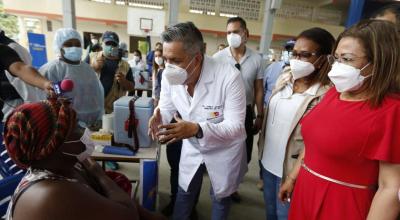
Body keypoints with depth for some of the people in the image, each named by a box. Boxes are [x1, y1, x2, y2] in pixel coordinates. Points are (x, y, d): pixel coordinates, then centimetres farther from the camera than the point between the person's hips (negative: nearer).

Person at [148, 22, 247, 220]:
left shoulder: (229, 77, -33)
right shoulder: (169, 76, -19)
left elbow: (236, 126, -31)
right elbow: (167, 108, -5)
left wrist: (196, 129, -45)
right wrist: (159, 117, -30)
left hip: (224, 150, -3)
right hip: (192, 148, 3)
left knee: (220, 197, 22)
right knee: (184, 193, 23)